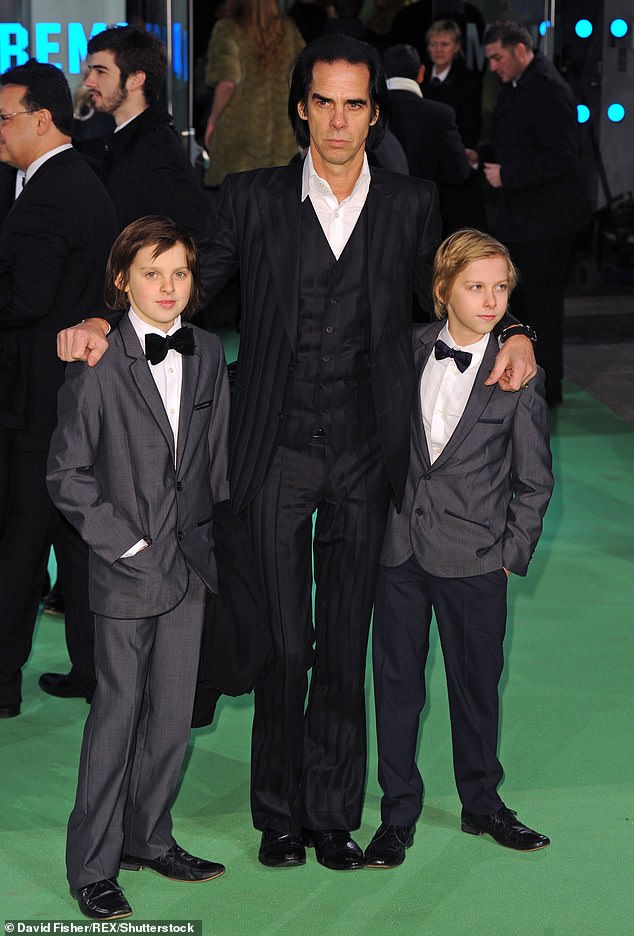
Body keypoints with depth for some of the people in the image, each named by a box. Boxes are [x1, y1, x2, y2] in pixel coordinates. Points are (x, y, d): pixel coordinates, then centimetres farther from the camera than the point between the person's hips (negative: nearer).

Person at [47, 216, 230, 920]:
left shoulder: (207, 354, 5)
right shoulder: (98, 365, -11)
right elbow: (67, 474, -9)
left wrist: (210, 533, 6)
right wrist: (124, 541, -11)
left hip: (190, 560, 5)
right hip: (126, 569, -5)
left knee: (173, 711, 11)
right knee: (117, 712, 1)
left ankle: (148, 838, 28)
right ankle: (93, 866, 12)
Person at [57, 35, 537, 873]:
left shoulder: (411, 205, 5)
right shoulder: (254, 200, 1)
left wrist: (512, 332, -4)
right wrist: (104, 321, -15)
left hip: (366, 458, 1)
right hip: (278, 456, -1)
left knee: (346, 647, 8)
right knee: (284, 643, 3)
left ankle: (334, 814, 20)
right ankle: (280, 814, 18)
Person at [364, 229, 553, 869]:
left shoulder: (518, 373, -5)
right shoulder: (409, 349, 1)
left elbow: (533, 481, 1)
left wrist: (512, 554, -3)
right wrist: (378, 517, 6)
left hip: (473, 558, -2)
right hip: (400, 546, 2)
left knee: (476, 683, 10)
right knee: (396, 681, 7)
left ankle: (481, 803, 29)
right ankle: (398, 812, 19)